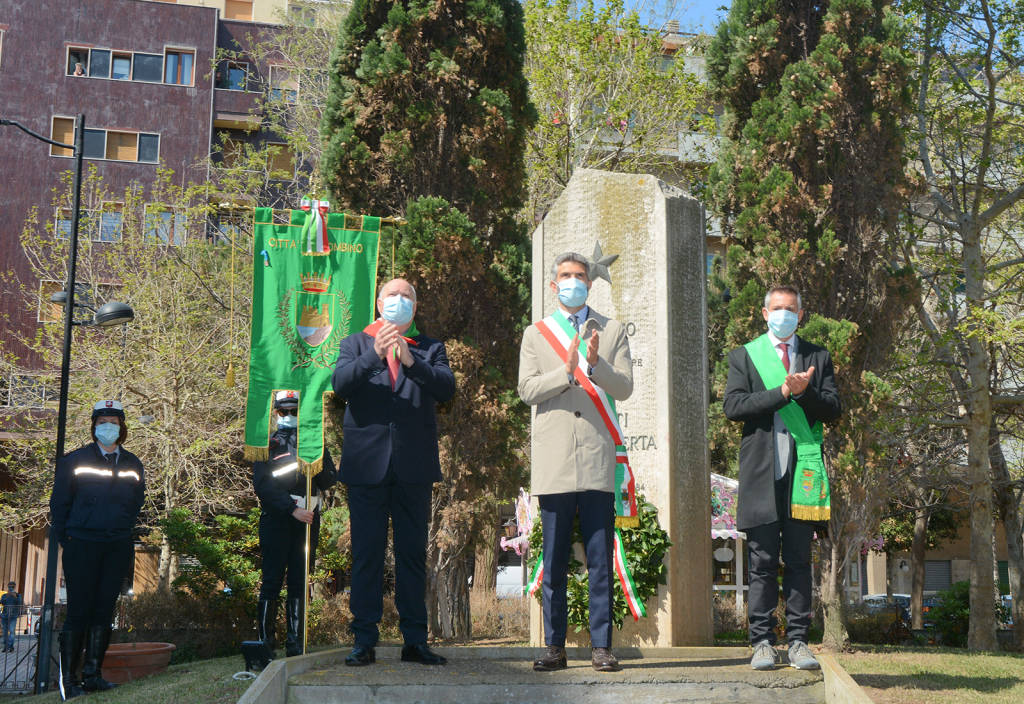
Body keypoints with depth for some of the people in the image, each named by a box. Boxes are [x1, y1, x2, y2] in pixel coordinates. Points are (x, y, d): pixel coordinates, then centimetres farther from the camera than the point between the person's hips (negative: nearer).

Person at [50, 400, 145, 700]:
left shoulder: (132, 465, 12)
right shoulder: (75, 461, 3)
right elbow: (59, 503, 4)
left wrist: (125, 533, 10)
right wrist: (65, 539, 0)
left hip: (118, 548, 3)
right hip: (82, 546, -3)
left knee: (104, 610, 3)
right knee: (79, 611, -4)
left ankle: (92, 674, 9)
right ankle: (68, 678, 2)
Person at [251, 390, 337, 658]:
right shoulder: (268, 445, 7)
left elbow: (330, 482, 11)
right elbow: (263, 486, -5)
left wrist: (318, 467, -11)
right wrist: (293, 509, -14)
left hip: (307, 518, 3)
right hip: (276, 518, -3)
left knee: (299, 581, 3)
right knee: (272, 580, -6)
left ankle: (294, 642, 7)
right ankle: (264, 641, -2)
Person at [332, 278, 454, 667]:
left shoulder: (430, 349, 13)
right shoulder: (355, 344, 13)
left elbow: (447, 388, -4)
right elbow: (340, 383, -6)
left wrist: (411, 361, -19)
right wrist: (374, 354, -20)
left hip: (413, 467, 1)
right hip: (367, 464, -1)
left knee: (413, 554, 5)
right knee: (366, 555, 0)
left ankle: (415, 640, 11)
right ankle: (364, 641, 5)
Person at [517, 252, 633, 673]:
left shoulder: (612, 331, 14)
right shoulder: (535, 334, 14)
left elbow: (625, 388, 3)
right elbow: (527, 390, 1)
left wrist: (596, 364, -14)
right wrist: (567, 371, -14)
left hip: (597, 459, 0)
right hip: (554, 461, 0)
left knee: (600, 560, -1)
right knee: (554, 562, 2)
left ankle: (601, 646, 5)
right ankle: (555, 646, 9)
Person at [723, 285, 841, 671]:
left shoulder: (819, 357, 15)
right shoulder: (743, 356, 10)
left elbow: (834, 408, 5)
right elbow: (733, 406, -4)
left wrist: (804, 392, -13)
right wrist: (782, 392, -12)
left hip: (802, 470, 1)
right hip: (761, 472, -1)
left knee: (799, 560, 2)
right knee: (762, 562, 0)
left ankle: (798, 642, 7)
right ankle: (762, 642, 5)